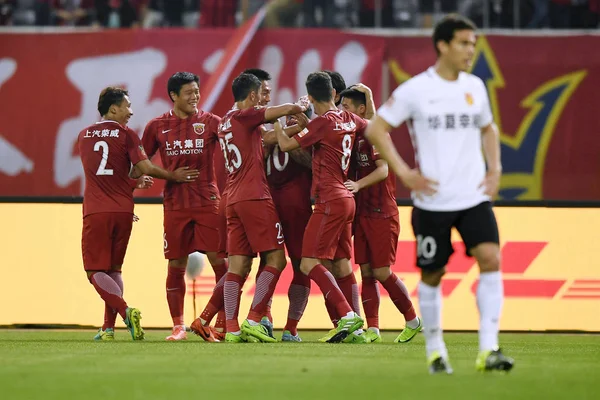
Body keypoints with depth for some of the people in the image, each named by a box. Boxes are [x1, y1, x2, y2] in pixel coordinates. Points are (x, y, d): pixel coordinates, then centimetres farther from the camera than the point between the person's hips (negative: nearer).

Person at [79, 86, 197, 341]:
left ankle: (126, 311, -24)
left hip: (95, 212, 0)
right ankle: (108, 327, 5)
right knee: (114, 269, 13)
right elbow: (145, 168, -9)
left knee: (95, 272, -1)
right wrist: (173, 176, 4)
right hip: (123, 211, 0)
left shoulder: (84, 136, 11)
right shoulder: (126, 134, -1)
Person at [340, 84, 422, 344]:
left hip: (382, 214, -7)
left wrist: (358, 185, -32)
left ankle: (413, 321, 10)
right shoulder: (355, 135, 13)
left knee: (382, 272, -6)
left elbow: (382, 170, -20)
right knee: (366, 272, 2)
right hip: (362, 213, 7)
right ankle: (372, 329, 2)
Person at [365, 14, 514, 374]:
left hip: (475, 196, 3)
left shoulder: (475, 87, 8)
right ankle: (435, 351, 23)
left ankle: (489, 350, -17)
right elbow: (376, 129, -3)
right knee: (432, 275, 6)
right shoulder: (415, 90, -7)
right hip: (433, 201, -3)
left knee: (491, 260, -15)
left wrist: (495, 168, 10)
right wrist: (404, 173, -10)